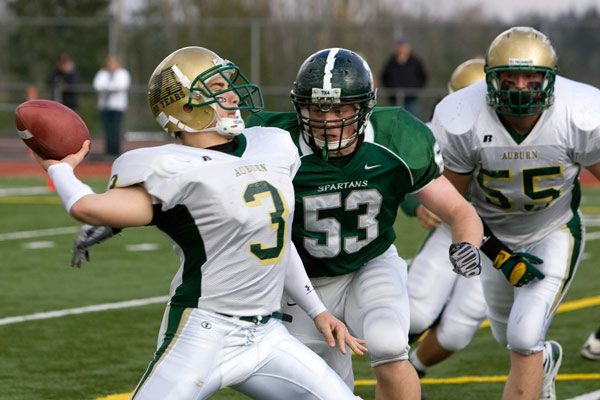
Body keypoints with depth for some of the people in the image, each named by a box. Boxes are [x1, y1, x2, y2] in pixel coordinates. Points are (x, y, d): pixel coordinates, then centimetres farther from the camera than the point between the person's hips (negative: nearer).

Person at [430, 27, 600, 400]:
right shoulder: (459, 122, -28)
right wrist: (499, 256, -18)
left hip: (555, 232, -2)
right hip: (496, 237, 2)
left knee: (524, 342, -19)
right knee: (509, 336, 24)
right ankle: (546, 360, 60)